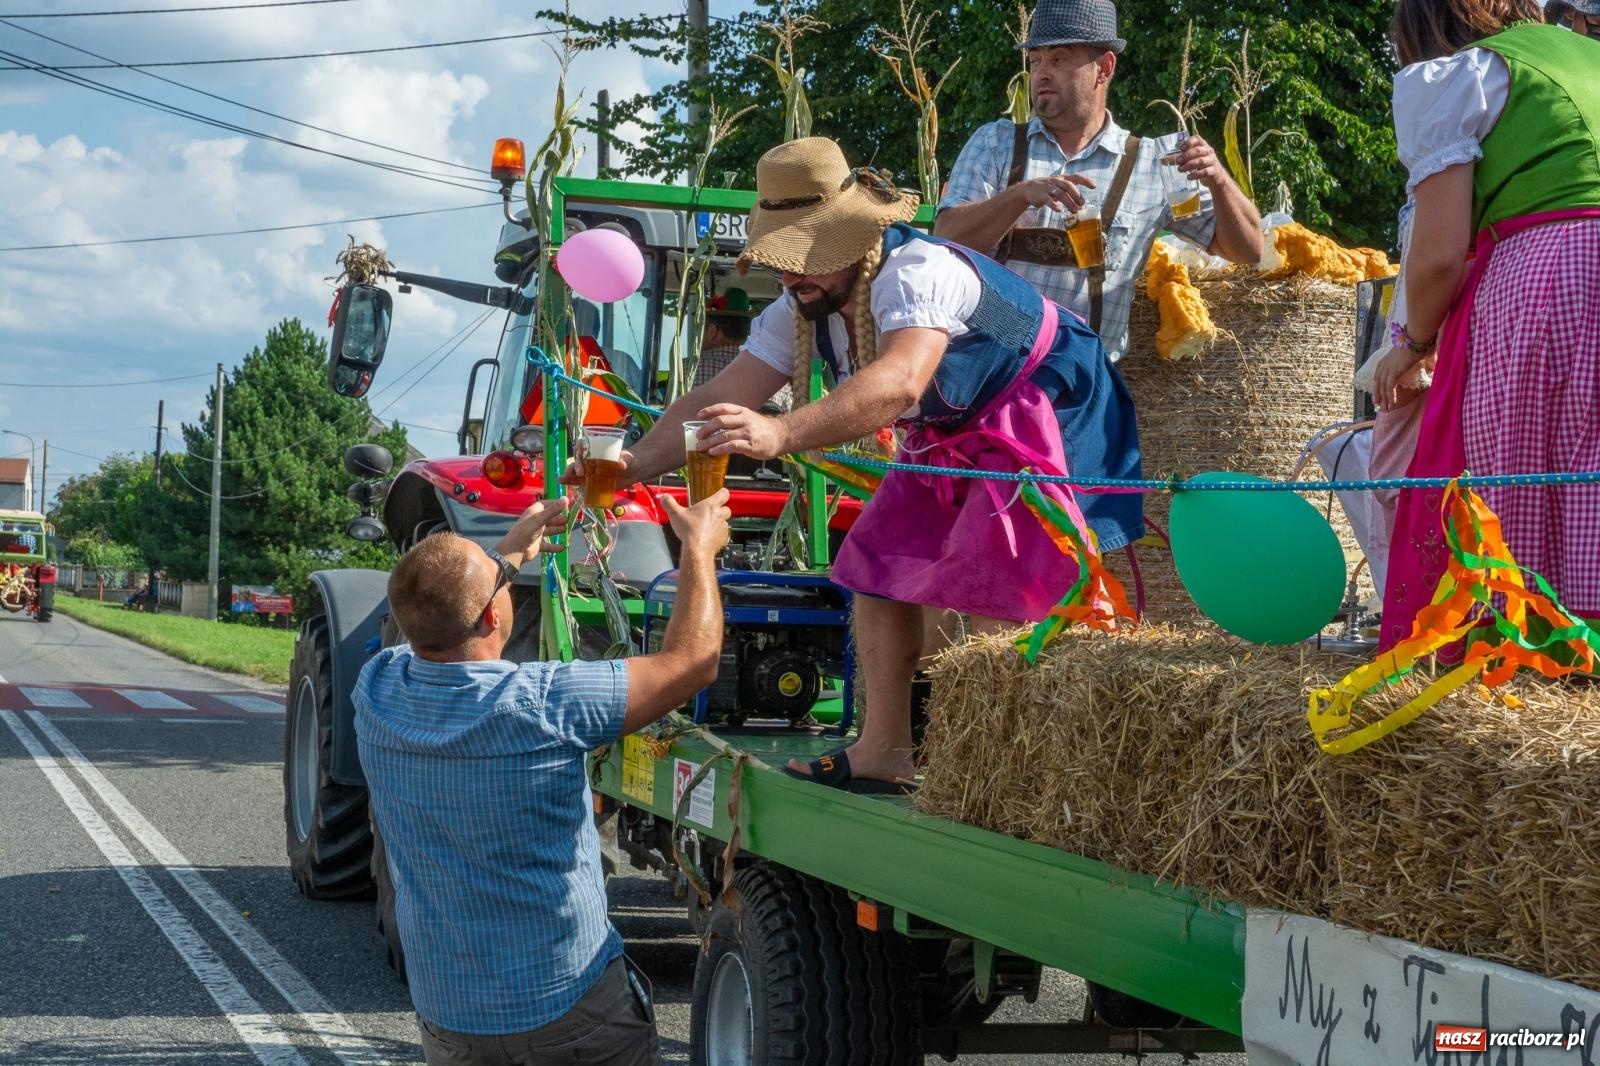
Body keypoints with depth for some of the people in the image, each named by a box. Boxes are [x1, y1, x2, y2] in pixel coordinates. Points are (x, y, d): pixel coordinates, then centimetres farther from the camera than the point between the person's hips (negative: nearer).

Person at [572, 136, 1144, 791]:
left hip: (1047, 415, -9)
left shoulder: (917, 272, -34)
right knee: (880, 567, 3)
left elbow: (899, 383, -53)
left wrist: (780, 434, -65)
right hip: (950, 440, 9)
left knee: (990, 593, -20)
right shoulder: (798, 312, -7)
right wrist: (635, 465, -27)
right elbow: (718, 400, -10)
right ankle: (884, 752, 11)